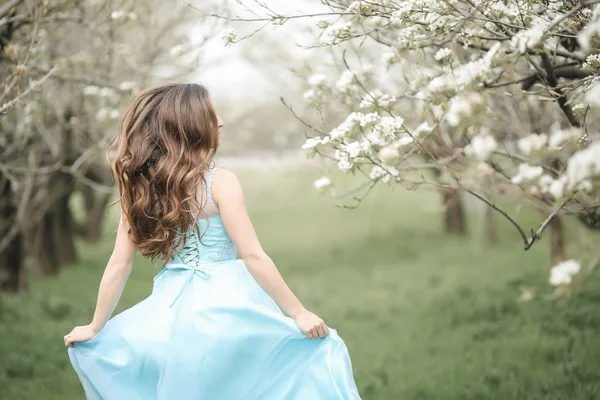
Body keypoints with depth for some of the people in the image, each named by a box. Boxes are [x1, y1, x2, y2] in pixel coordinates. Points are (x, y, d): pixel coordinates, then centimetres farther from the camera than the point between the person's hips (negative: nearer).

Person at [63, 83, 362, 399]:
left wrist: (95, 327, 13)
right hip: (226, 306, -5)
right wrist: (299, 313, -9)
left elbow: (118, 265, 4)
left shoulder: (140, 188, 3)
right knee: (316, 354, 8)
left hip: (174, 311, 5)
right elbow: (253, 257, -14)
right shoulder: (220, 182, -11)